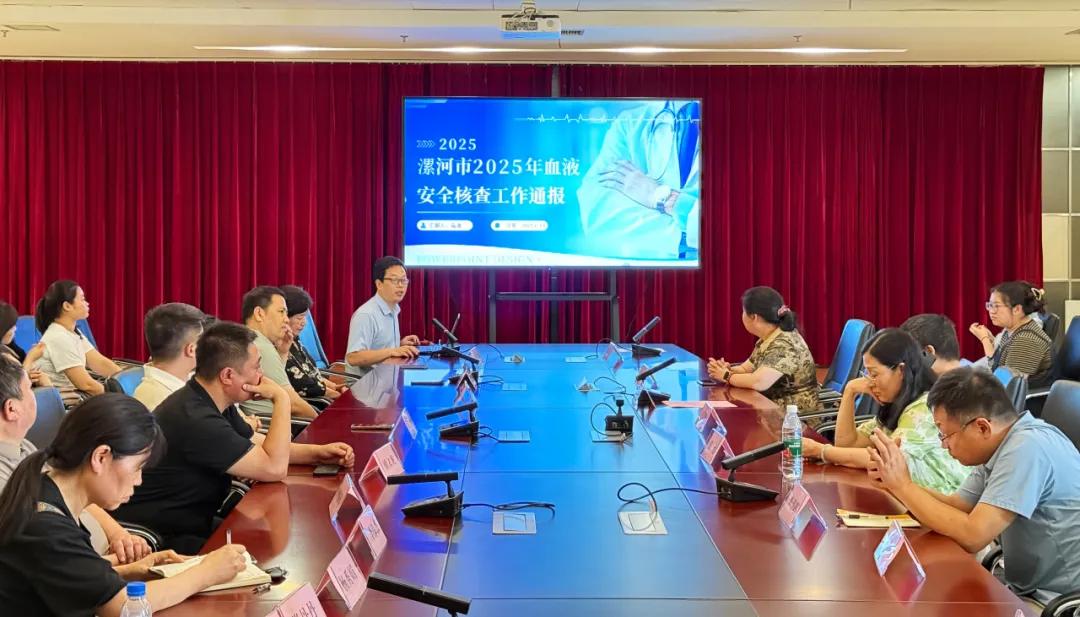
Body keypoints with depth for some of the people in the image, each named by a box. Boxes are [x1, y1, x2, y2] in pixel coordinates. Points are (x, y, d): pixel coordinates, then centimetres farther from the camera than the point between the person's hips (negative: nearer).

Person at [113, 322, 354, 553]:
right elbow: (273, 468, -24)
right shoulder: (195, 420, -27)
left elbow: (260, 445, 17)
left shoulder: (213, 403, 4)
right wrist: (282, 400, -16)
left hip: (193, 523, 10)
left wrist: (317, 452, 3)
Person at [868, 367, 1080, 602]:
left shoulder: (1027, 448, -23)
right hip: (1029, 589, 8)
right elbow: (957, 505, 9)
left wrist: (904, 485, -17)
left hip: (1060, 602, -8)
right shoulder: (1003, 444, 4)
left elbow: (972, 535, -26)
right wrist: (894, 483, -5)